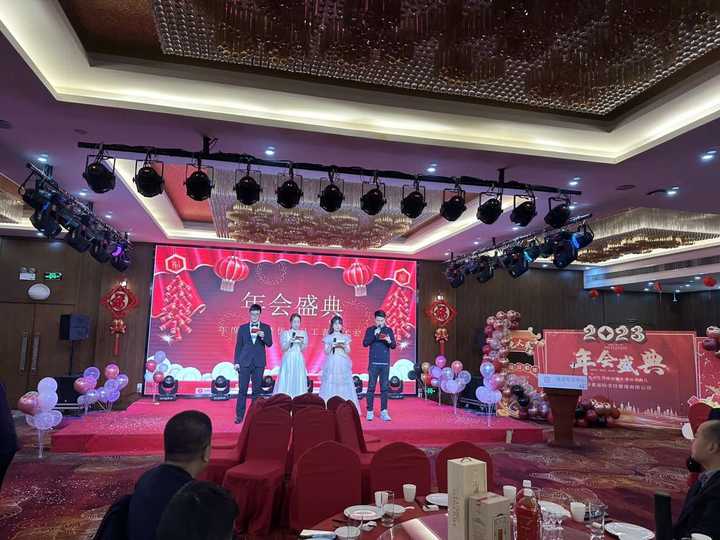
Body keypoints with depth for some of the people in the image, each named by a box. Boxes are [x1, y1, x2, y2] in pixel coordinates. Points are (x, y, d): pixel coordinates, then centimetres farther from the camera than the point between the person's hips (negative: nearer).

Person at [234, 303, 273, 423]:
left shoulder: (266, 328, 6)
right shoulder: (242, 328, 7)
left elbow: (269, 344, -1)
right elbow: (238, 346, 7)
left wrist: (263, 336, -21)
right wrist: (236, 362, 1)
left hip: (259, 363, 0)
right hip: (244, 362, 0)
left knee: (256, 389, 6)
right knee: (242, 389, -1)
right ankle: (239, 415, 5)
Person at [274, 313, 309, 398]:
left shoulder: (303, 333, 7)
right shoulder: (285, 333, 4)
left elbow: (303, 349, 3)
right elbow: (283, 348, -2)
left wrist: (301, 342, -15)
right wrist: (290, 341, -16)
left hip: (298, 359, 1)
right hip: (288, 359, -1)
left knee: (298, 380, -1)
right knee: (286, 380, -4)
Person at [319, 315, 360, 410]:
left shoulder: (345, 337, 10)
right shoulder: (328, 337, 7)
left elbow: (348, 351, 7)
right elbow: (326, 352, 4)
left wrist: (344, 346, -11)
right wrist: (331, 346, -13)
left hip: (343, 363, 1)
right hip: (332, 363, -1)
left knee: (344, 384, -3)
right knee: (330, 383, -6)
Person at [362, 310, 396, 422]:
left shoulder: (389, 330, 8)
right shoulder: (370, 330, 4)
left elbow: (394, 346, 5)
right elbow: (365, 343, -7)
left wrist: (389, 341, -17)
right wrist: (374, 335, -18)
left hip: (385, 363, 2)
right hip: (373, 363, -1)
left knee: (385, 388, 2)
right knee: (371, 387, 0)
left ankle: (384, 412, 7)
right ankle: (370, 412, 7)